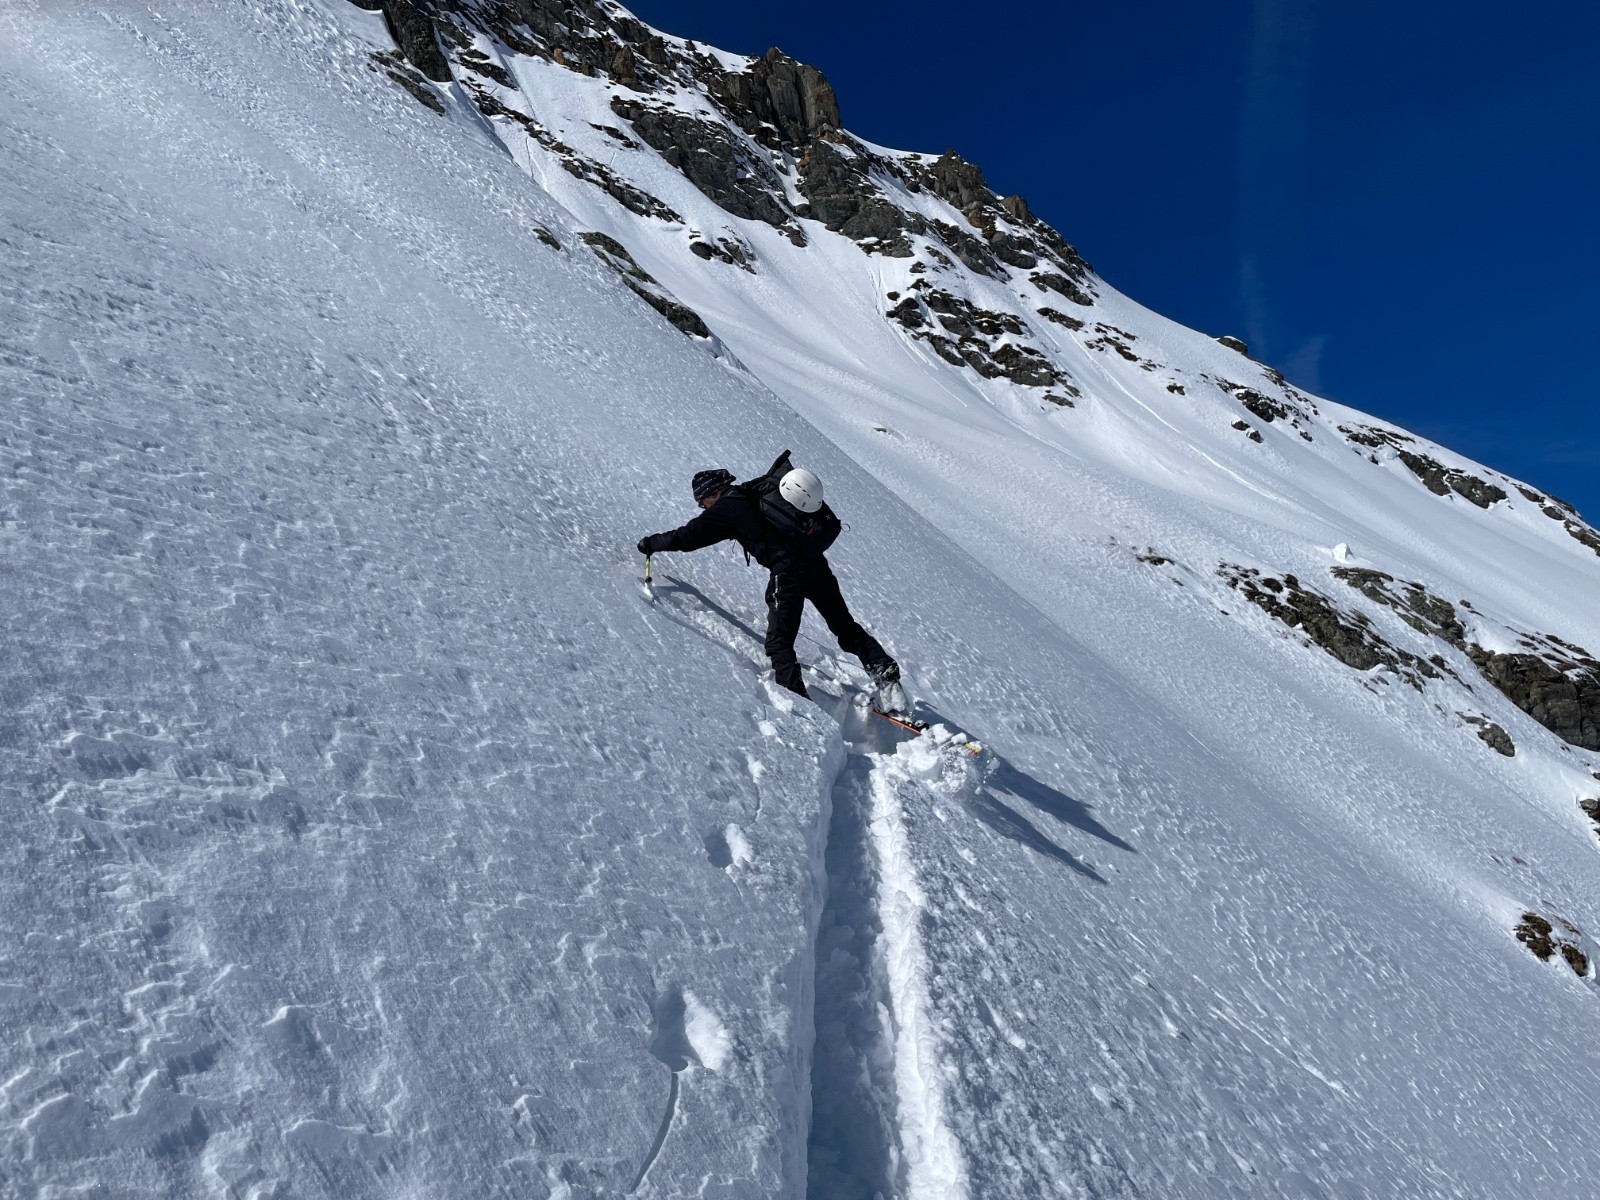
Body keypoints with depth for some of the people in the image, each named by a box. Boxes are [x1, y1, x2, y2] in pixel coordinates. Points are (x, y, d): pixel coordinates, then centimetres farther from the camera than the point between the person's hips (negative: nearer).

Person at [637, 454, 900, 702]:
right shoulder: (756, 490, 17)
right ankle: (886, 673, 8)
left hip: (788, 574, -8)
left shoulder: (729, 508, -2)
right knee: (846, 628, 13)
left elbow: (689, 535, 2)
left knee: (779, 641, 0)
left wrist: (651, 543, 14)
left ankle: (794, 694, -10)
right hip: (817, 563, 8)